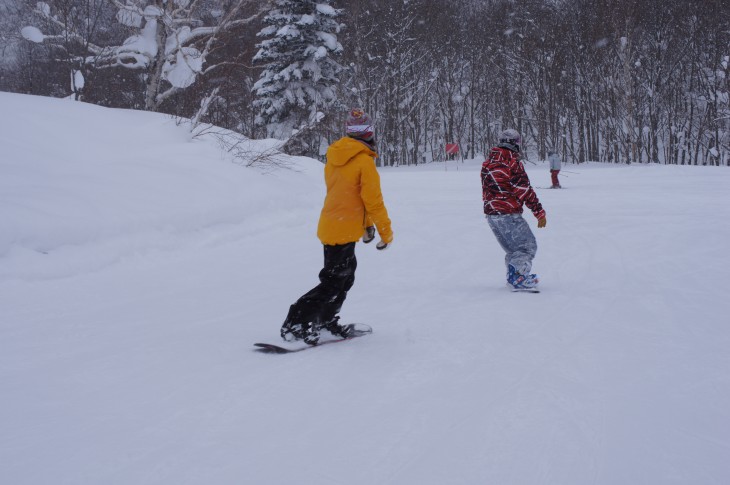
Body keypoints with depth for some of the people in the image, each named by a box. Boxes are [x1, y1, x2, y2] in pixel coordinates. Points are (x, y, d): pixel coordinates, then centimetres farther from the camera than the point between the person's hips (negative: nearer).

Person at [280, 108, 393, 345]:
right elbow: (374, 201, -15)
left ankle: (326, 321, 29)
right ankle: (295, 324, -8)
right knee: (333, 282, -4)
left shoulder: (334, 158, 8)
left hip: (330, 225, 8)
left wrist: (366, 223, 25)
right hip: (344, 231, -8)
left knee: (345, 275, 22)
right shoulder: (364, 162, -17)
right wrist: (386, 232, -4)